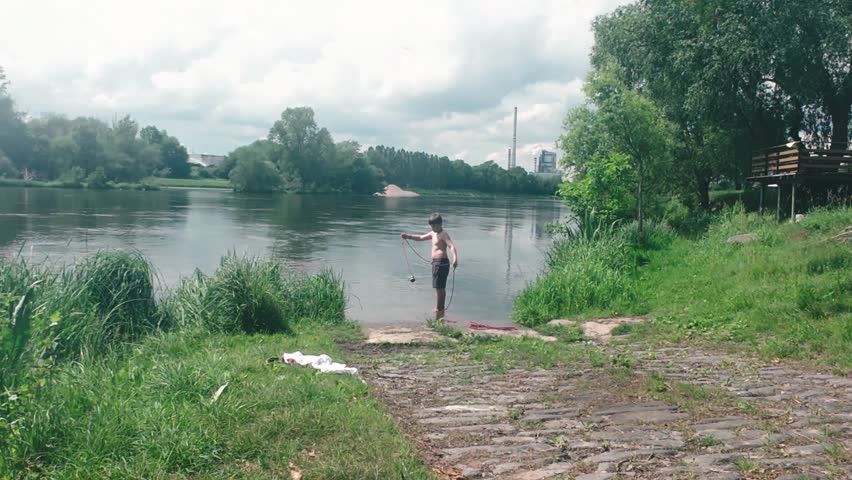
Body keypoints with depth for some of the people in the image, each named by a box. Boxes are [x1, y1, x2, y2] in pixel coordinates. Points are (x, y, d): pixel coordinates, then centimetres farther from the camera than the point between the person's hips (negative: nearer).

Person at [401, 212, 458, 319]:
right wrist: (408, 236, 14)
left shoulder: (444, 234, -13)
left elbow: (452, 246, -27)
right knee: (441, 288, 18)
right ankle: (441, 310, 28)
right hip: (436, 262, 10)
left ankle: (438, 314, -8)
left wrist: (455, 258, -43)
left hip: (441, 263, -10)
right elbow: (420, 238, 26)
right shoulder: (433, 234, 15)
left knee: (438, 288, -9)